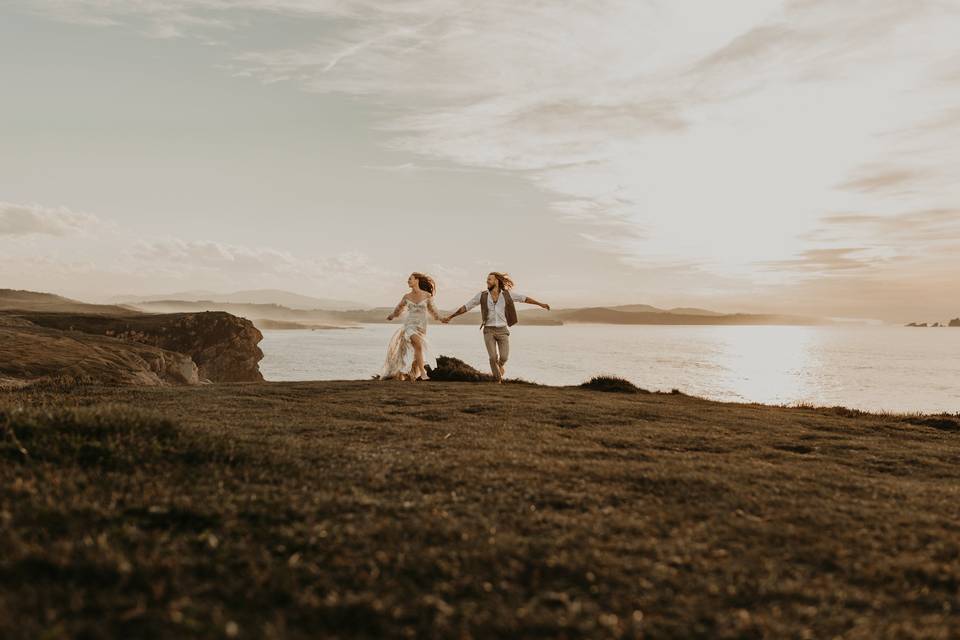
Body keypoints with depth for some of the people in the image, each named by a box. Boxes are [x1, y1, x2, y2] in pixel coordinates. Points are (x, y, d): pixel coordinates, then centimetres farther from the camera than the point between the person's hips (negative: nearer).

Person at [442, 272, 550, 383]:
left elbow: (525, 298, 8)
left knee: (504, 357, -10)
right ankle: (498, 381, 5)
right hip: (489, 331, 0)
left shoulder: (507, 294, -1)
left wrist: (540, 304, 10)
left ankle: (501, 364, 29)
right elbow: (465, 307, 3)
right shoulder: (482, 295, -1)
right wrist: (450, 317, 2)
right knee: (493, 357, -14)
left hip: (502, 330, 0)